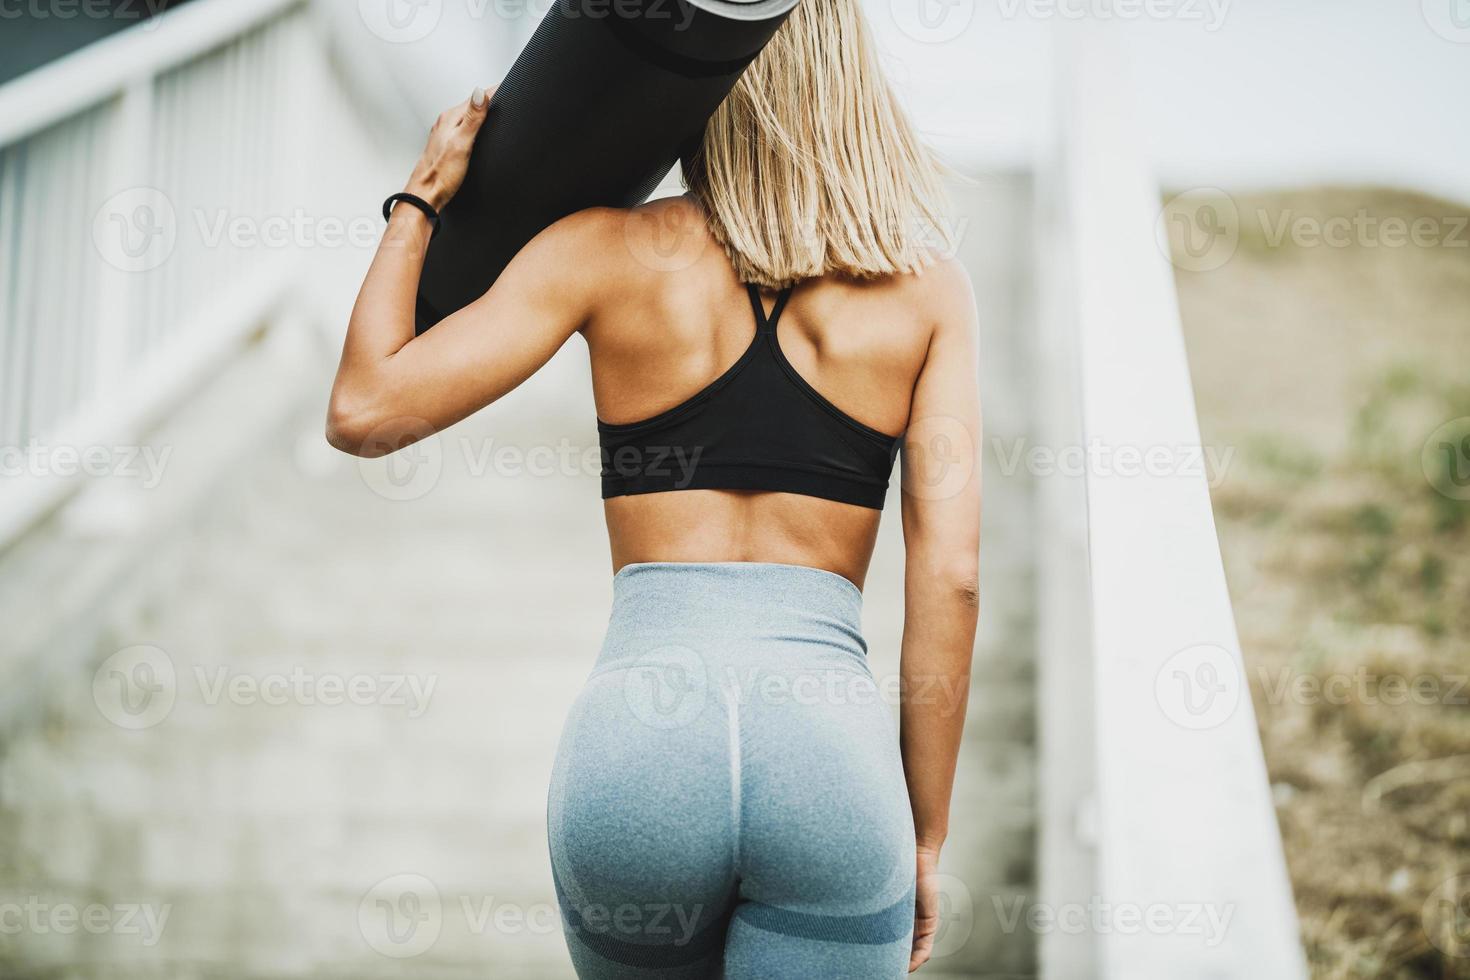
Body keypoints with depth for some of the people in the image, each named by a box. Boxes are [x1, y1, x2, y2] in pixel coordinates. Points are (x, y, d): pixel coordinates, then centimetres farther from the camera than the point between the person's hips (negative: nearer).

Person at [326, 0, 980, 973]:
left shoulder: (608, 251, 3)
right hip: (830, 755, -1)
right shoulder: (930, 283, 6)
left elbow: (363, 412, 0)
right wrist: (926, 837, 9)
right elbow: (950, 573, 1)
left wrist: (420, 203, 14)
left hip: (636, 745, 1)